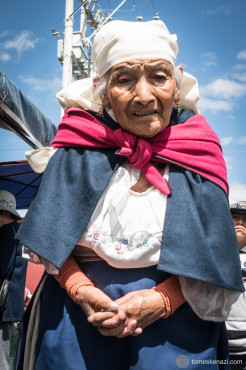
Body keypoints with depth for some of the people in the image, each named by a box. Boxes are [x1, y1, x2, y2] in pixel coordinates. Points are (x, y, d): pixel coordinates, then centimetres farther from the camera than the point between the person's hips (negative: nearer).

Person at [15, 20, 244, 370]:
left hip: (176, 314, 1)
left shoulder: (197, 152, -5)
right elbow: (49, 236, 0)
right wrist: (79, 288, -15)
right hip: (77, 313, 0)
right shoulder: (79, 149, -6)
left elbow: (213, 250, -3)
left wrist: (163, 299, -16)